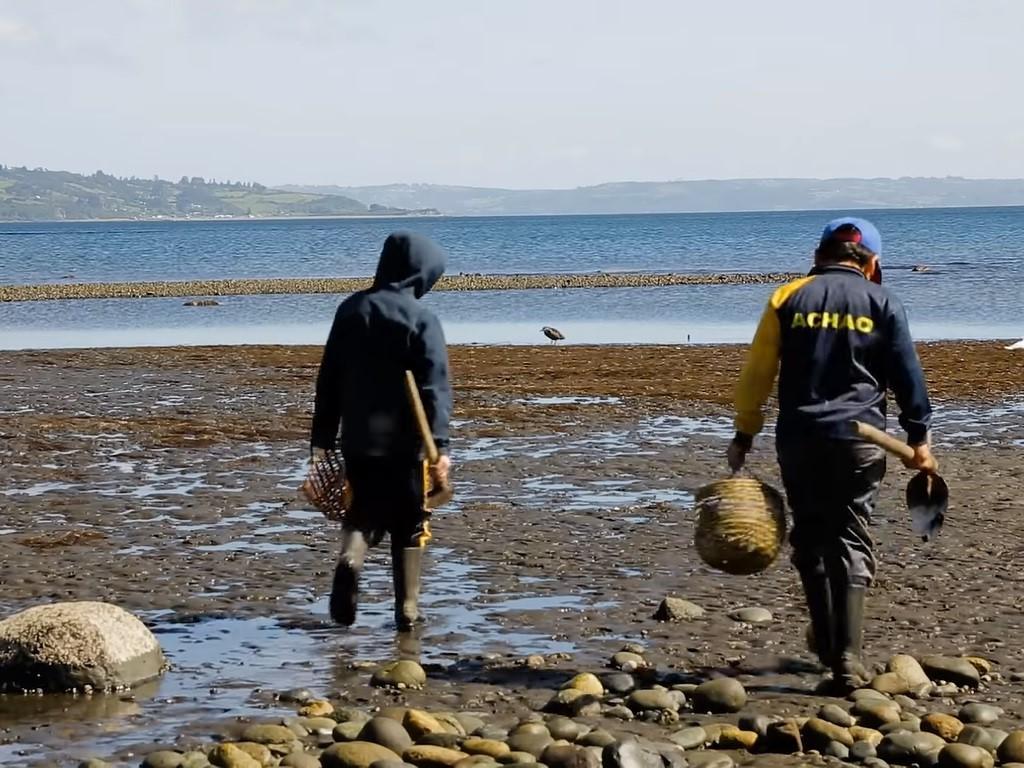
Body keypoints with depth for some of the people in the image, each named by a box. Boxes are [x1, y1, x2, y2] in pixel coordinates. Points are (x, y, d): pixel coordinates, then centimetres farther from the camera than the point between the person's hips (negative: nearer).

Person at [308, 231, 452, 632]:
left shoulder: (351, 310, 6)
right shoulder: (422, 320, -8)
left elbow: (329, 378, 9)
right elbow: (434, 387, -17)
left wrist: (322, 438, 15)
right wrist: (440, 446, -21)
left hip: (357, 440, 3)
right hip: (405, 441, -3)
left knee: (362, 513, 15)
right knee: (409, 525, 9)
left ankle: (350, 559, -16)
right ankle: (407, 609, 10)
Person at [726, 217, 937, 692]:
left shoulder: (788, 298, 6)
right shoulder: (882, 304, 5)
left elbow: (756, 373, 4)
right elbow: (907, 376, 4)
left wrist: (744, 434, 10)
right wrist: (918, 439, 10)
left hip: (798, 440, 1)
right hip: (859, 439, -1)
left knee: (811, 542, 14)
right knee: (852, 545, 2)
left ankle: (828, 648, 18)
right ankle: (847, 660, -9)